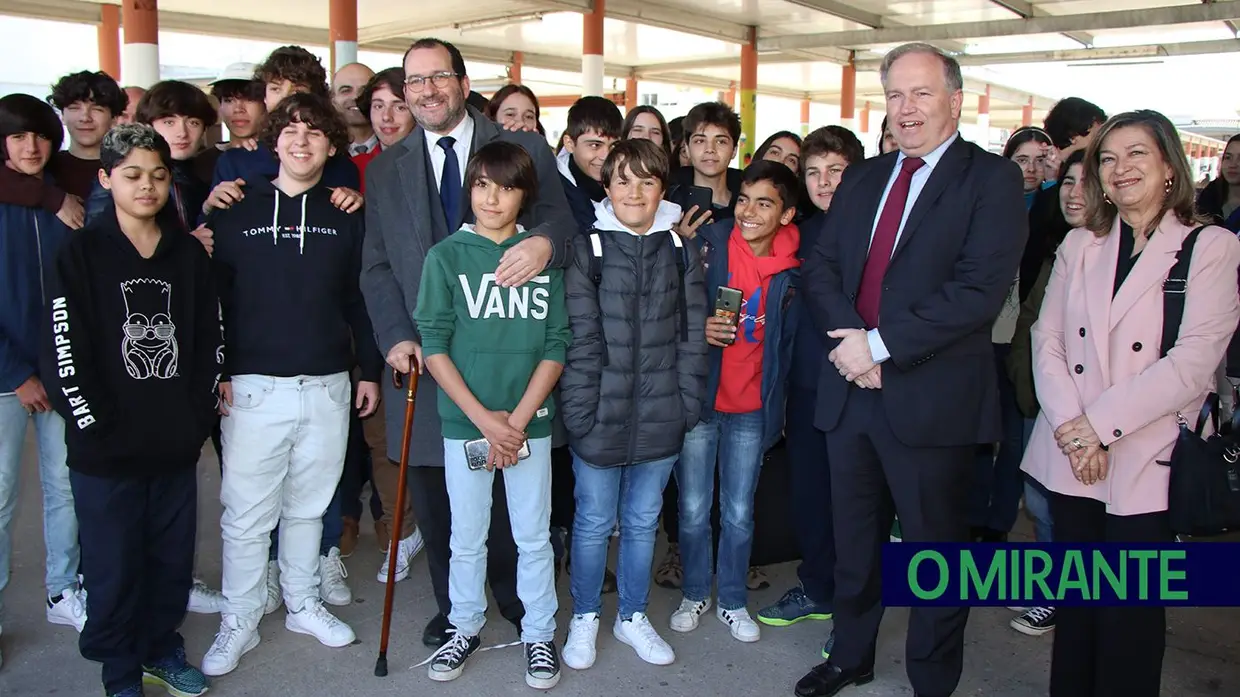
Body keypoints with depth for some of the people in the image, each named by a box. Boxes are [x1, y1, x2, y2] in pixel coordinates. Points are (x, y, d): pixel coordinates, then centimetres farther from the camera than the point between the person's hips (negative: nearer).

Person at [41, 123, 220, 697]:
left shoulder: (189, 254, 7)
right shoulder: (80, 255, -4)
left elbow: (209, 339, 9)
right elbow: (64, 351, -8)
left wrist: (200, 416, 2)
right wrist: (97, 427, -12)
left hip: (177, 446, 3)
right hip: (106, 452, -3)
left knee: (172, 559, 13)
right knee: (113, 568, 7)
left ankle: (162, 649, 35)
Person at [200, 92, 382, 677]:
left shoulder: (345, 218, 8)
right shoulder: (237, 211, 2)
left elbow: (358, 299, 12)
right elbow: (211, 296, 2)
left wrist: (369, 370, 10)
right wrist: (214, 372, -4)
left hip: (328, 387, 2)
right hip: (254, 387, -2)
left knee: (308, 506, 13)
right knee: (246, 514, 3)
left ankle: (304, 605, 29)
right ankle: (239, 622, 18)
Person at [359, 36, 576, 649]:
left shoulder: (525, 150, 4)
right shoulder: (384, 170, 12)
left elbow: (561, 221, -3)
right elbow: (377, 265, 9)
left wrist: (545, 242, -28)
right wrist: (396, 337, -6)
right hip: (424, 356, 3)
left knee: (511, 491, 5)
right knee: (433, 494, 10)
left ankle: (520, 605, 25)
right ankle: (453, 607, 30)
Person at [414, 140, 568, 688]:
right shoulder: (446, 256, -1)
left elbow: (556, 346, 0)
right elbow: (434, 346, -4)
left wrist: (517, 419, -9)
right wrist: (484, 418, -11)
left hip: (530, 422, 1)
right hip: (463, 421, 0)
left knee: (534, 536, 9)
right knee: (467, 537, 12)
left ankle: (539, 634, 26)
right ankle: (465, 627, 32)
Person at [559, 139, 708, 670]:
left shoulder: (681, 250, 4)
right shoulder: (588, 248, -4)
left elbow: (692, 335, 4)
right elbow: (580, 339, -8)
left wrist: (689, 406, -1)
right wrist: (580, 412, -12)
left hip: (661, 417, 3)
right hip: (600, 416, -2)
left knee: (642, 521, 16)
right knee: (593, 522, 10)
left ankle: (633, 616, 34)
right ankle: (585, 617, 30)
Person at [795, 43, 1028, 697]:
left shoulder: (991, 178, -7)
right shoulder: (862, 178, 12)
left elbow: (979, 288, -19)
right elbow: (820, 266, 6)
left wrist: (880, 345, -19)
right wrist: (849, 337, -12)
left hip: (931, 397, -6)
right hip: (850, 388, 6)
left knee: (935, 545, 10)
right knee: (853, 538, 19)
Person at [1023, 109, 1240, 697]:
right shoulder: (1080, 246, 11)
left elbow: (1192, 362, -12)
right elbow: (1047, 340, 3)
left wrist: (1100, 423, -15)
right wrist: (1069, 428, -11)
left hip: (1147, 464, -3)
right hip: (1072, 457, 4)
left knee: (1131, 613, 3)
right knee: (1074, 602, 12)